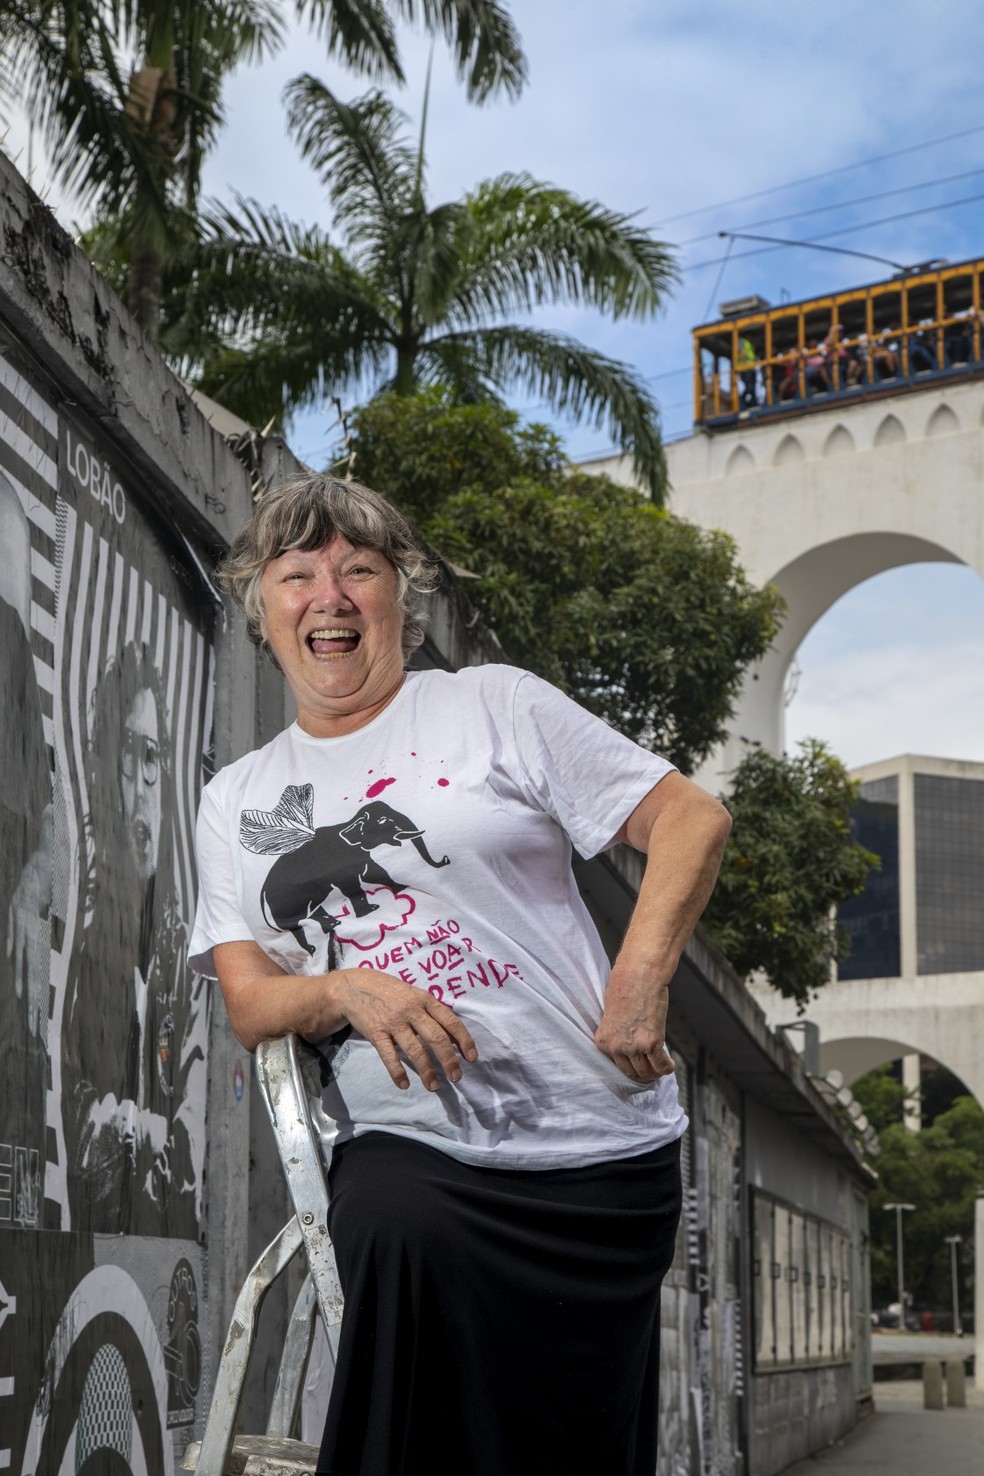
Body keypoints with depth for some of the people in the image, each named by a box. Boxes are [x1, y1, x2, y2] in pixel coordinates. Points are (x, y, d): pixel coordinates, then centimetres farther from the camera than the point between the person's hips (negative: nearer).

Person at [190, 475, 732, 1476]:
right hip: (408, 1147, 1)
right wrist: (344, 989, -13)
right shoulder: (233, 801, 14)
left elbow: (692, 820, 1)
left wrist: (640, 980, -13)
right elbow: (247, 1003, 9)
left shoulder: (492, 705, 4)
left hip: (599, 1143, -1)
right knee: (402, 1234, -32)